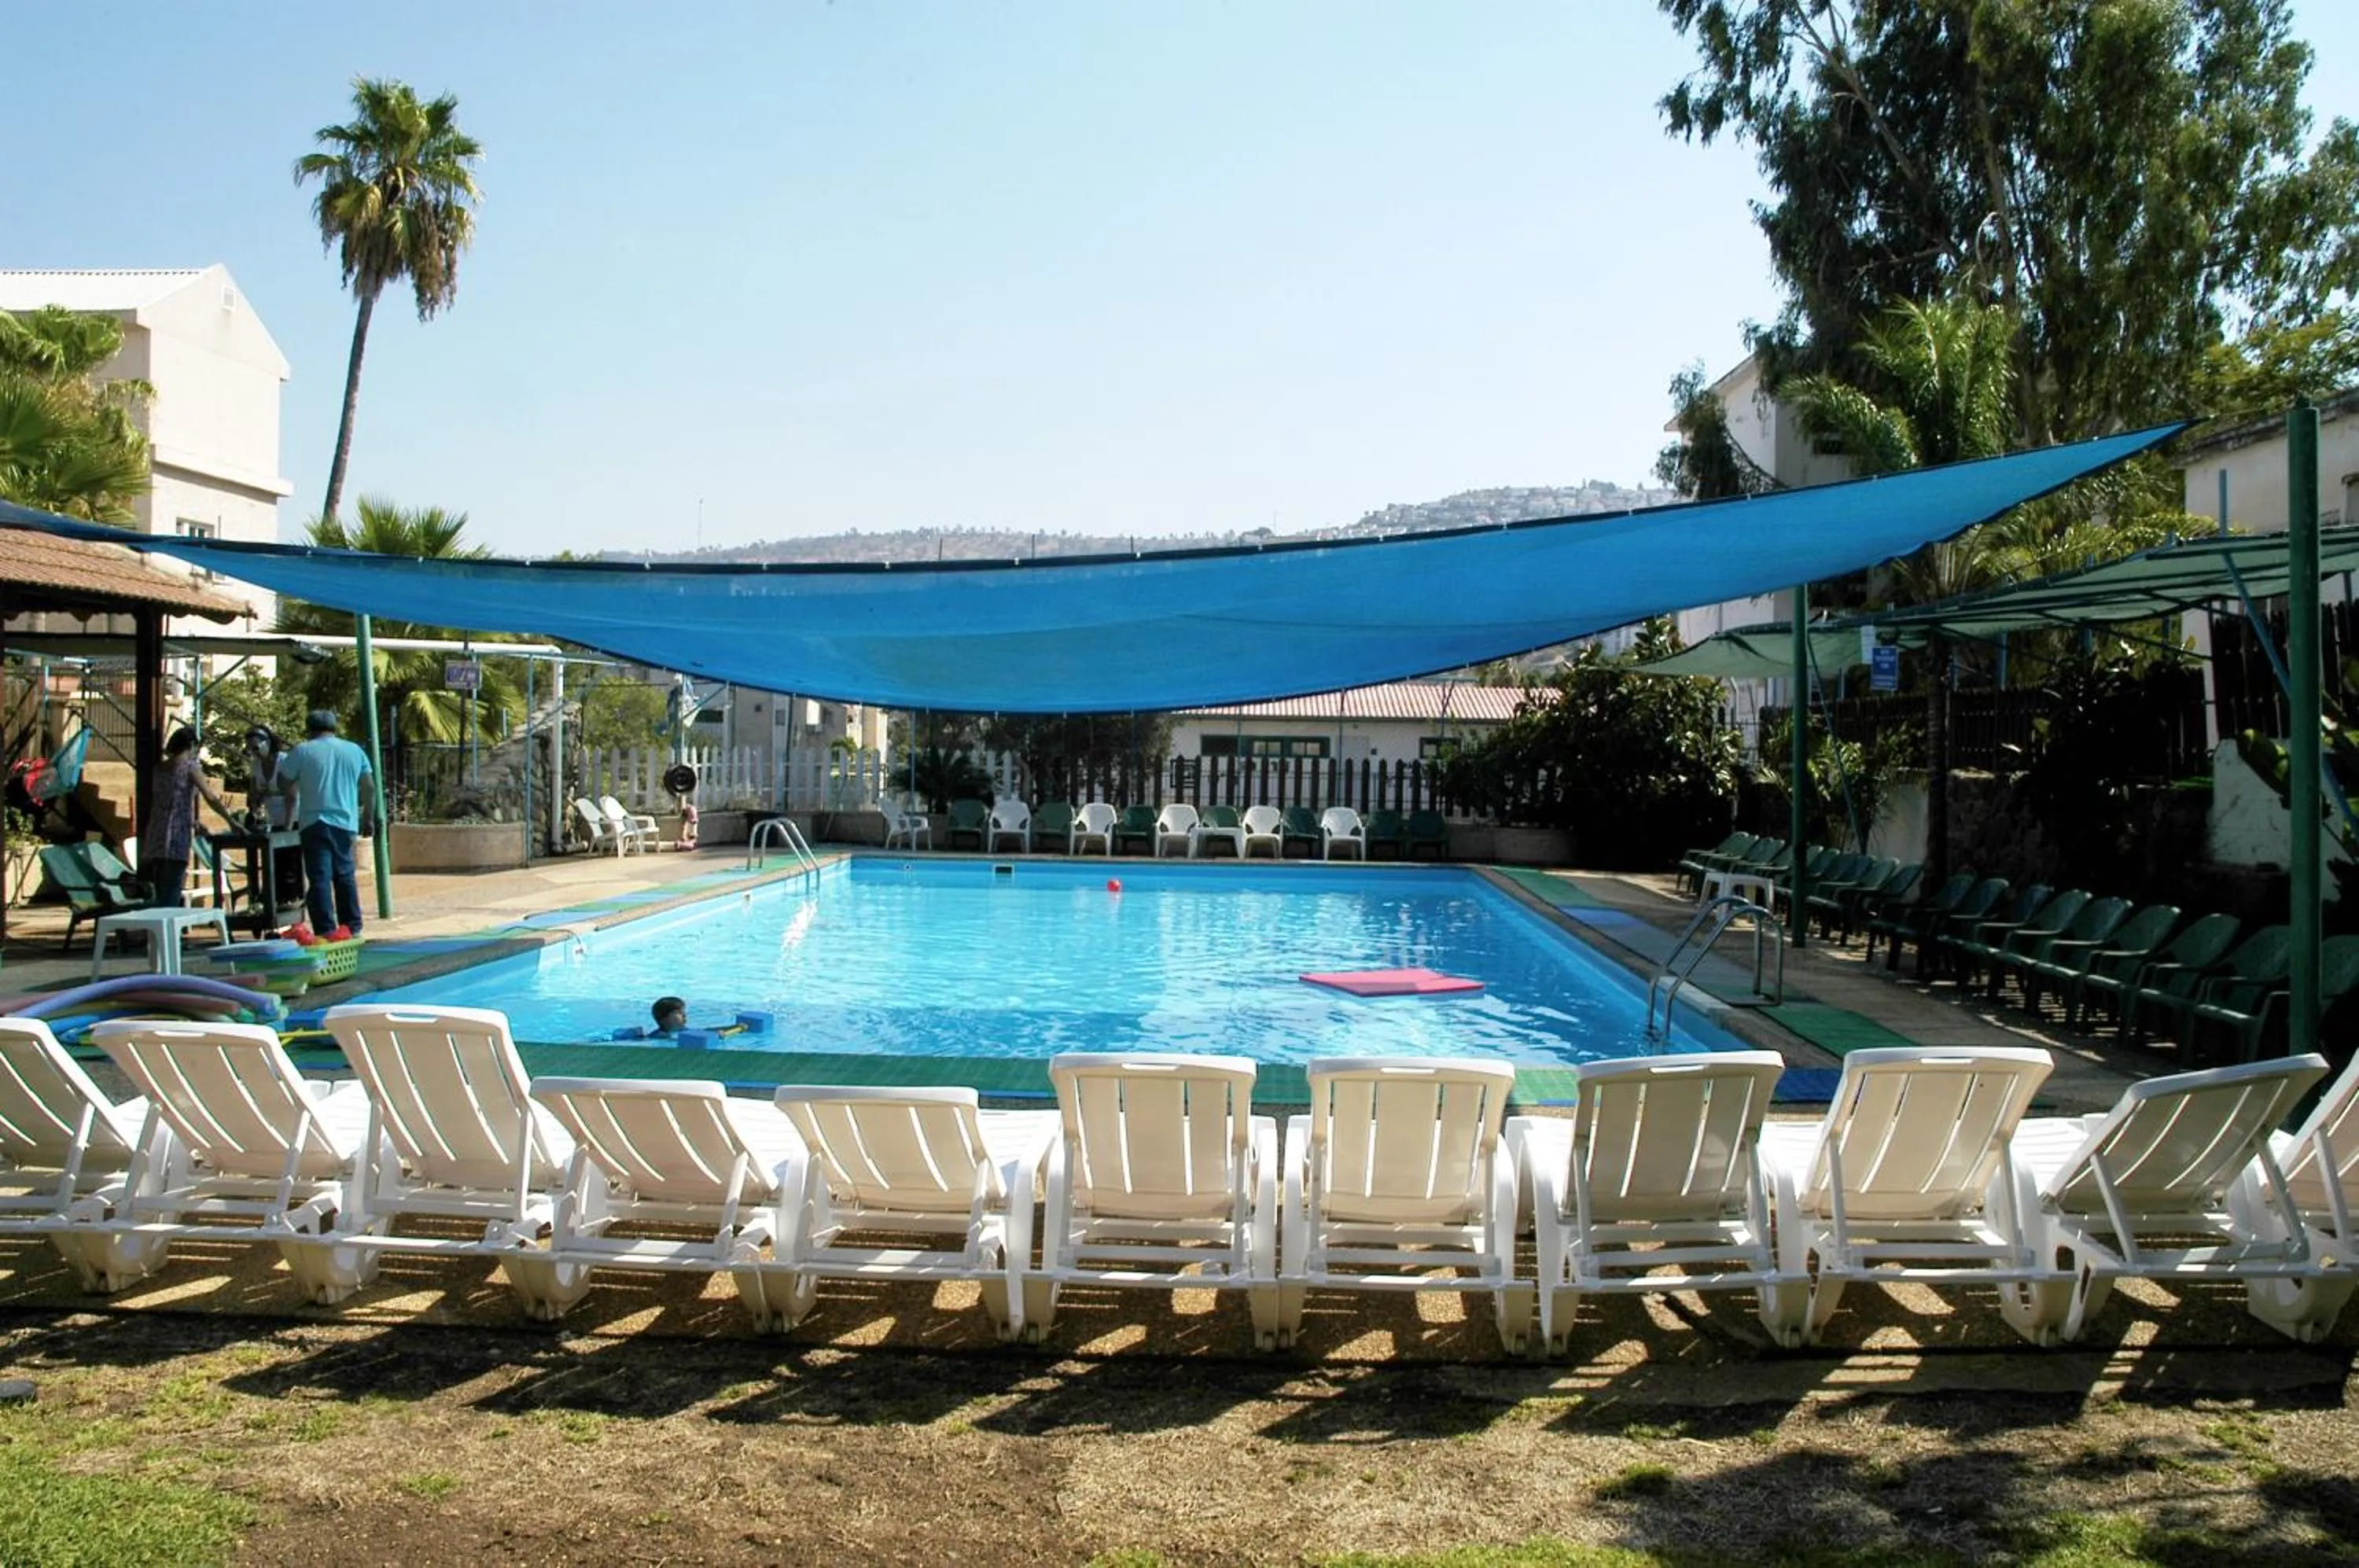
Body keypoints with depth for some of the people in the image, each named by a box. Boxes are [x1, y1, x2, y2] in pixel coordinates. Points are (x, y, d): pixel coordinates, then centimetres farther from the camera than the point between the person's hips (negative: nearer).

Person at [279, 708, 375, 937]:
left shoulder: (302, 751, -1)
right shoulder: (355, 751, 10)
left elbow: (284, 784, 6)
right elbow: (367, 788, 11)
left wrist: (294, 797, 26)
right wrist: (368, 817, 19)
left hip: (315, 822, -4)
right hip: (346, 822, 4)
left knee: (320, 878, -5)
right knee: (345, 875, 15)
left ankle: (326, 932, -12)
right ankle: (352, 928, 16)